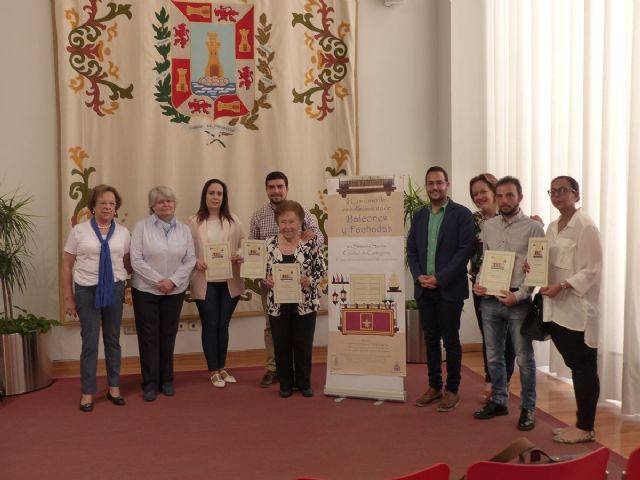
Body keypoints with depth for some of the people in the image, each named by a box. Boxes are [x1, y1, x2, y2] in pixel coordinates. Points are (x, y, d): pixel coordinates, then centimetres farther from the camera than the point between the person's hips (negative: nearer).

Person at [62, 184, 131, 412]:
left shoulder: (123, 233, 3)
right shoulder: (79, 230, -2)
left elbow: (127, 263, 9)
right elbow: (67, 265, 0)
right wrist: (68, 297, -2)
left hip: (114, 290, 2)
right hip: (86, 290, -2)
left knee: (113, 340, 12)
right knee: (89, 342, 3)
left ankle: (114, 387, 25)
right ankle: (87, 392, 16)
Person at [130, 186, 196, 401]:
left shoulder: (184, 229, 4)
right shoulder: (142, 226, -4)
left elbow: (190, 260, 1)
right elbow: (136, 260, -10)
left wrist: (173, 280, -12)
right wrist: (158, 281, -15)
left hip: (174, 291, 2)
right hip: (146, 290, -2)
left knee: (168, 336, 10)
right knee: (149, 336, 1)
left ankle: (166, 380, 21)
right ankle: (150, 383, 10)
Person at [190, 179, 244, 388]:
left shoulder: (233, 221, 4)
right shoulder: (195, 222, -2)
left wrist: (240, 257, -13)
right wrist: (196, 262, -18)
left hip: (229, 281, 2)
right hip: (205, 282, -2)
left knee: (223, 325, 12)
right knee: (210, 325, 4)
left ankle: (221, 368, 26)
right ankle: (213, 371, 17)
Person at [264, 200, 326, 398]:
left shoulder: (310, 242, -5)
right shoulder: (269, 244, 0)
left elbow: (321, 270, -2)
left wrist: (309, 280, -20)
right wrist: (266, 280, -14)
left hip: (305, 304, -2)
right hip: (278, 305, 2)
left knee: (303, 345, 8)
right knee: (281, 345, 10)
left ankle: (304, 383, 25)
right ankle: (285, 384, 26)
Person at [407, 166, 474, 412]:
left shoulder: (462, 214, -4)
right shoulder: (419, 215, 12)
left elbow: (465, 250, -11)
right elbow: (411, 249, 11)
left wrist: (440, 278, -15)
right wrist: (419, 276, -6)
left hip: (449, 289, -5)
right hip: (424, 288, 5)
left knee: (450, 340, 3)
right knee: (431, 340, 12)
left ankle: (452, 390, 15)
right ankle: (434, 386, 23)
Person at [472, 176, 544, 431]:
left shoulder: (533, 227, -5)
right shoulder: (488, 226, 9)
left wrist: (519, 295, -17)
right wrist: (477, 283, -3)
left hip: (518, 301, -4)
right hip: (490, 300, 5)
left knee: (524, 358, 5)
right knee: (493, 356, 13)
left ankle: (528, 408, 19)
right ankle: (498, 401, 28)